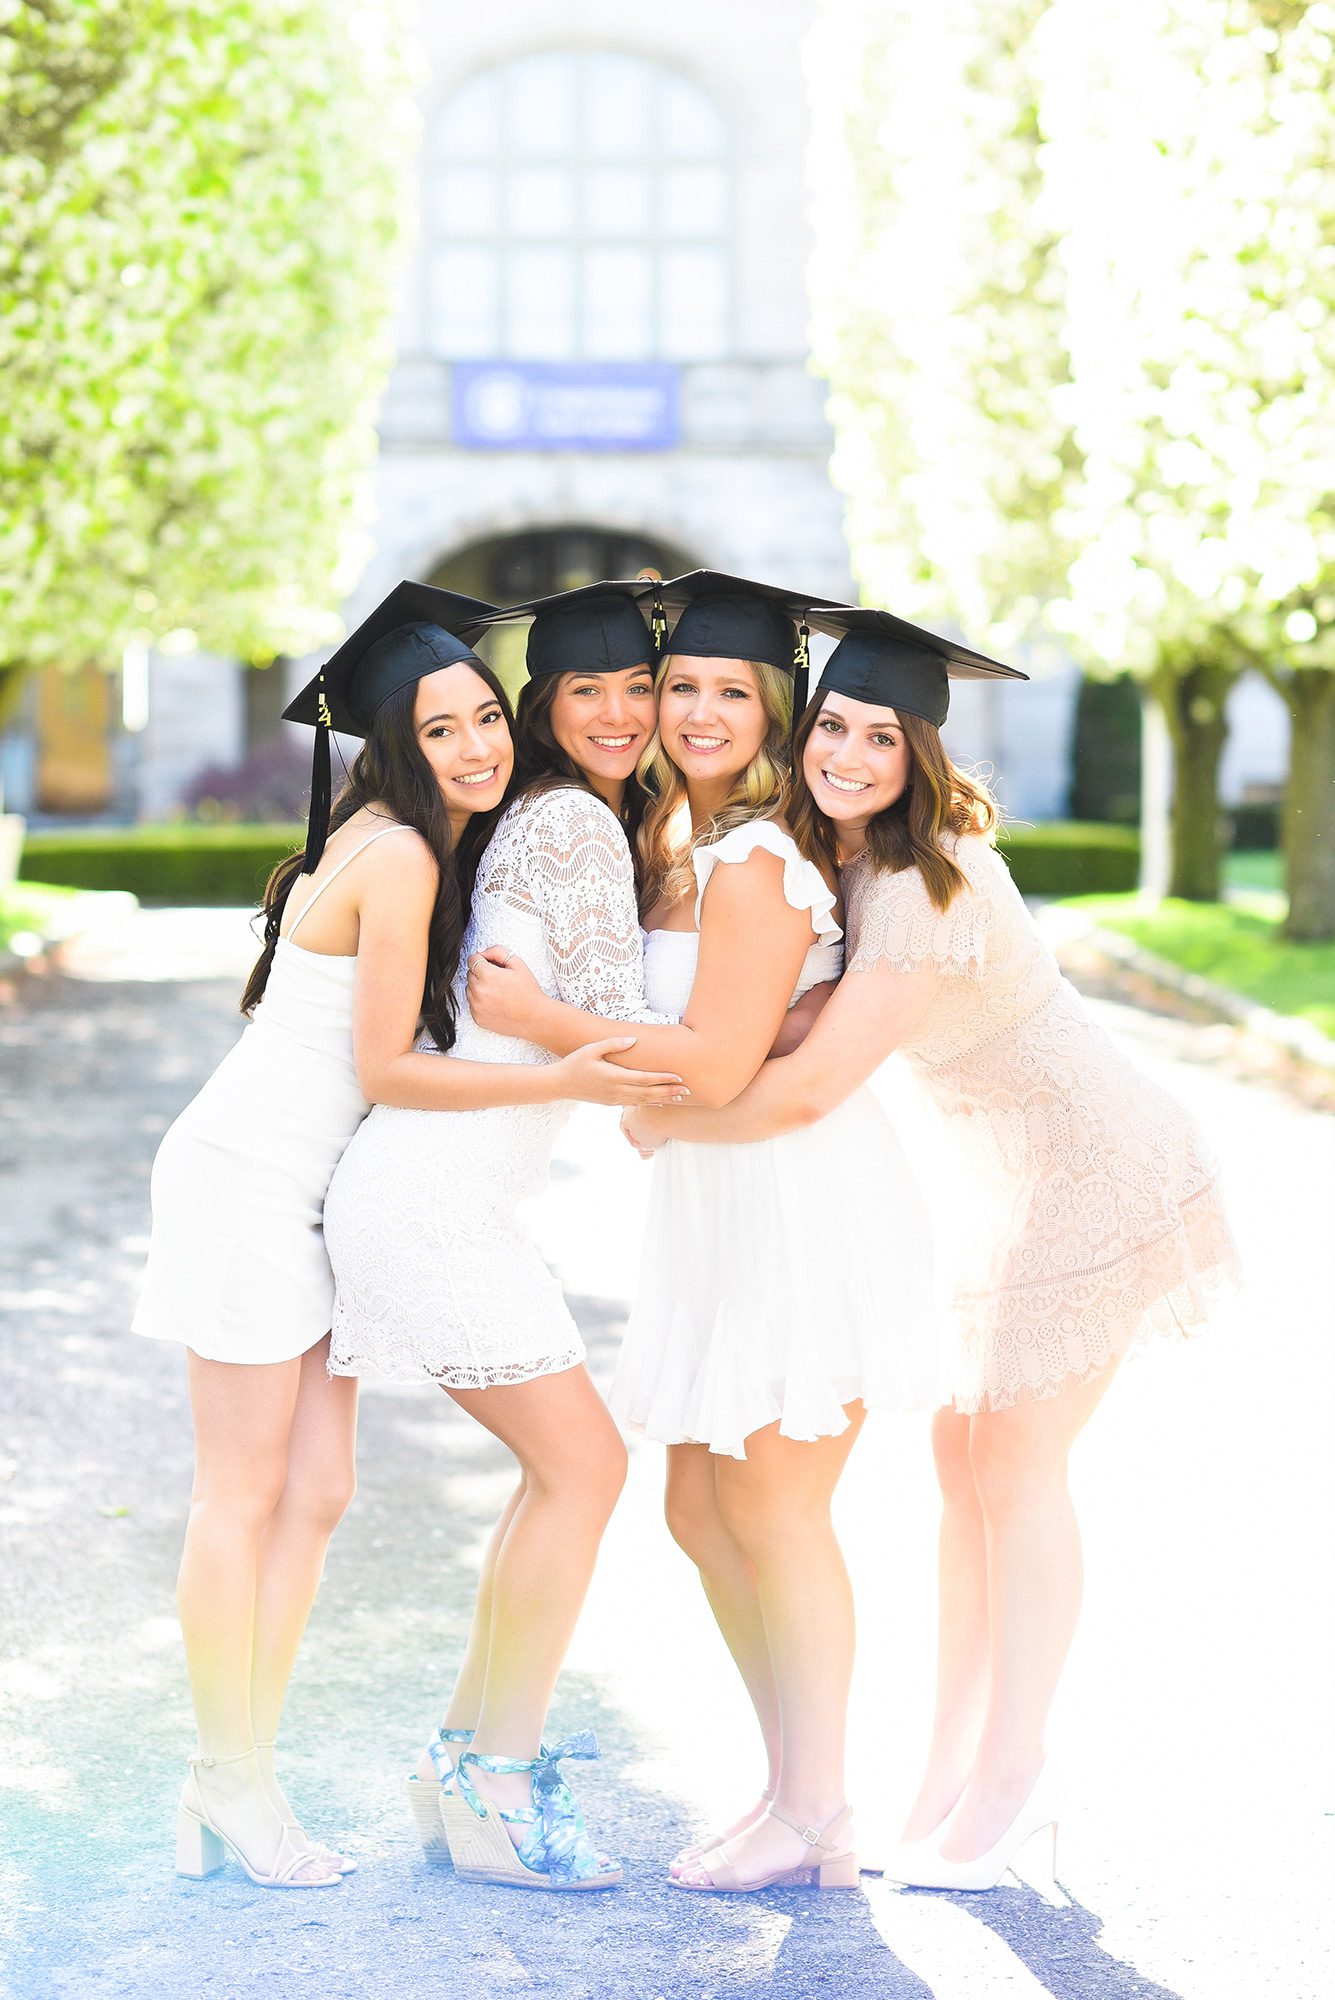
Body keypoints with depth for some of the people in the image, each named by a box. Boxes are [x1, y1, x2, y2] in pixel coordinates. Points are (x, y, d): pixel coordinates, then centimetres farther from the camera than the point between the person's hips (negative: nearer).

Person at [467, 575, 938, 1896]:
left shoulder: (754, 866, -16)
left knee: (771, 1509, -1)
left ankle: (817, 1822, 10)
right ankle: (796, 1788, 23)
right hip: (723, 1205, 9)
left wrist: (532, 1016, -14)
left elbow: (715, 1067, -22)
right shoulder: (682, 845, 13)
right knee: (700, 1507, 12)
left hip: (806, 1196, -9)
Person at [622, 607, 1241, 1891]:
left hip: (1093, 1172, -9)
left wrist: (661, 1124, -14)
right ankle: (954, 1765, 17)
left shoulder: (927, 890, -29)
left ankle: (1008, 1777, 9)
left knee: (1014, 1467, -3)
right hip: (1006, 1172, 9)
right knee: (962, 1459, 9)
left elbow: (809, 1089, -30)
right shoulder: (828, 850, -2)